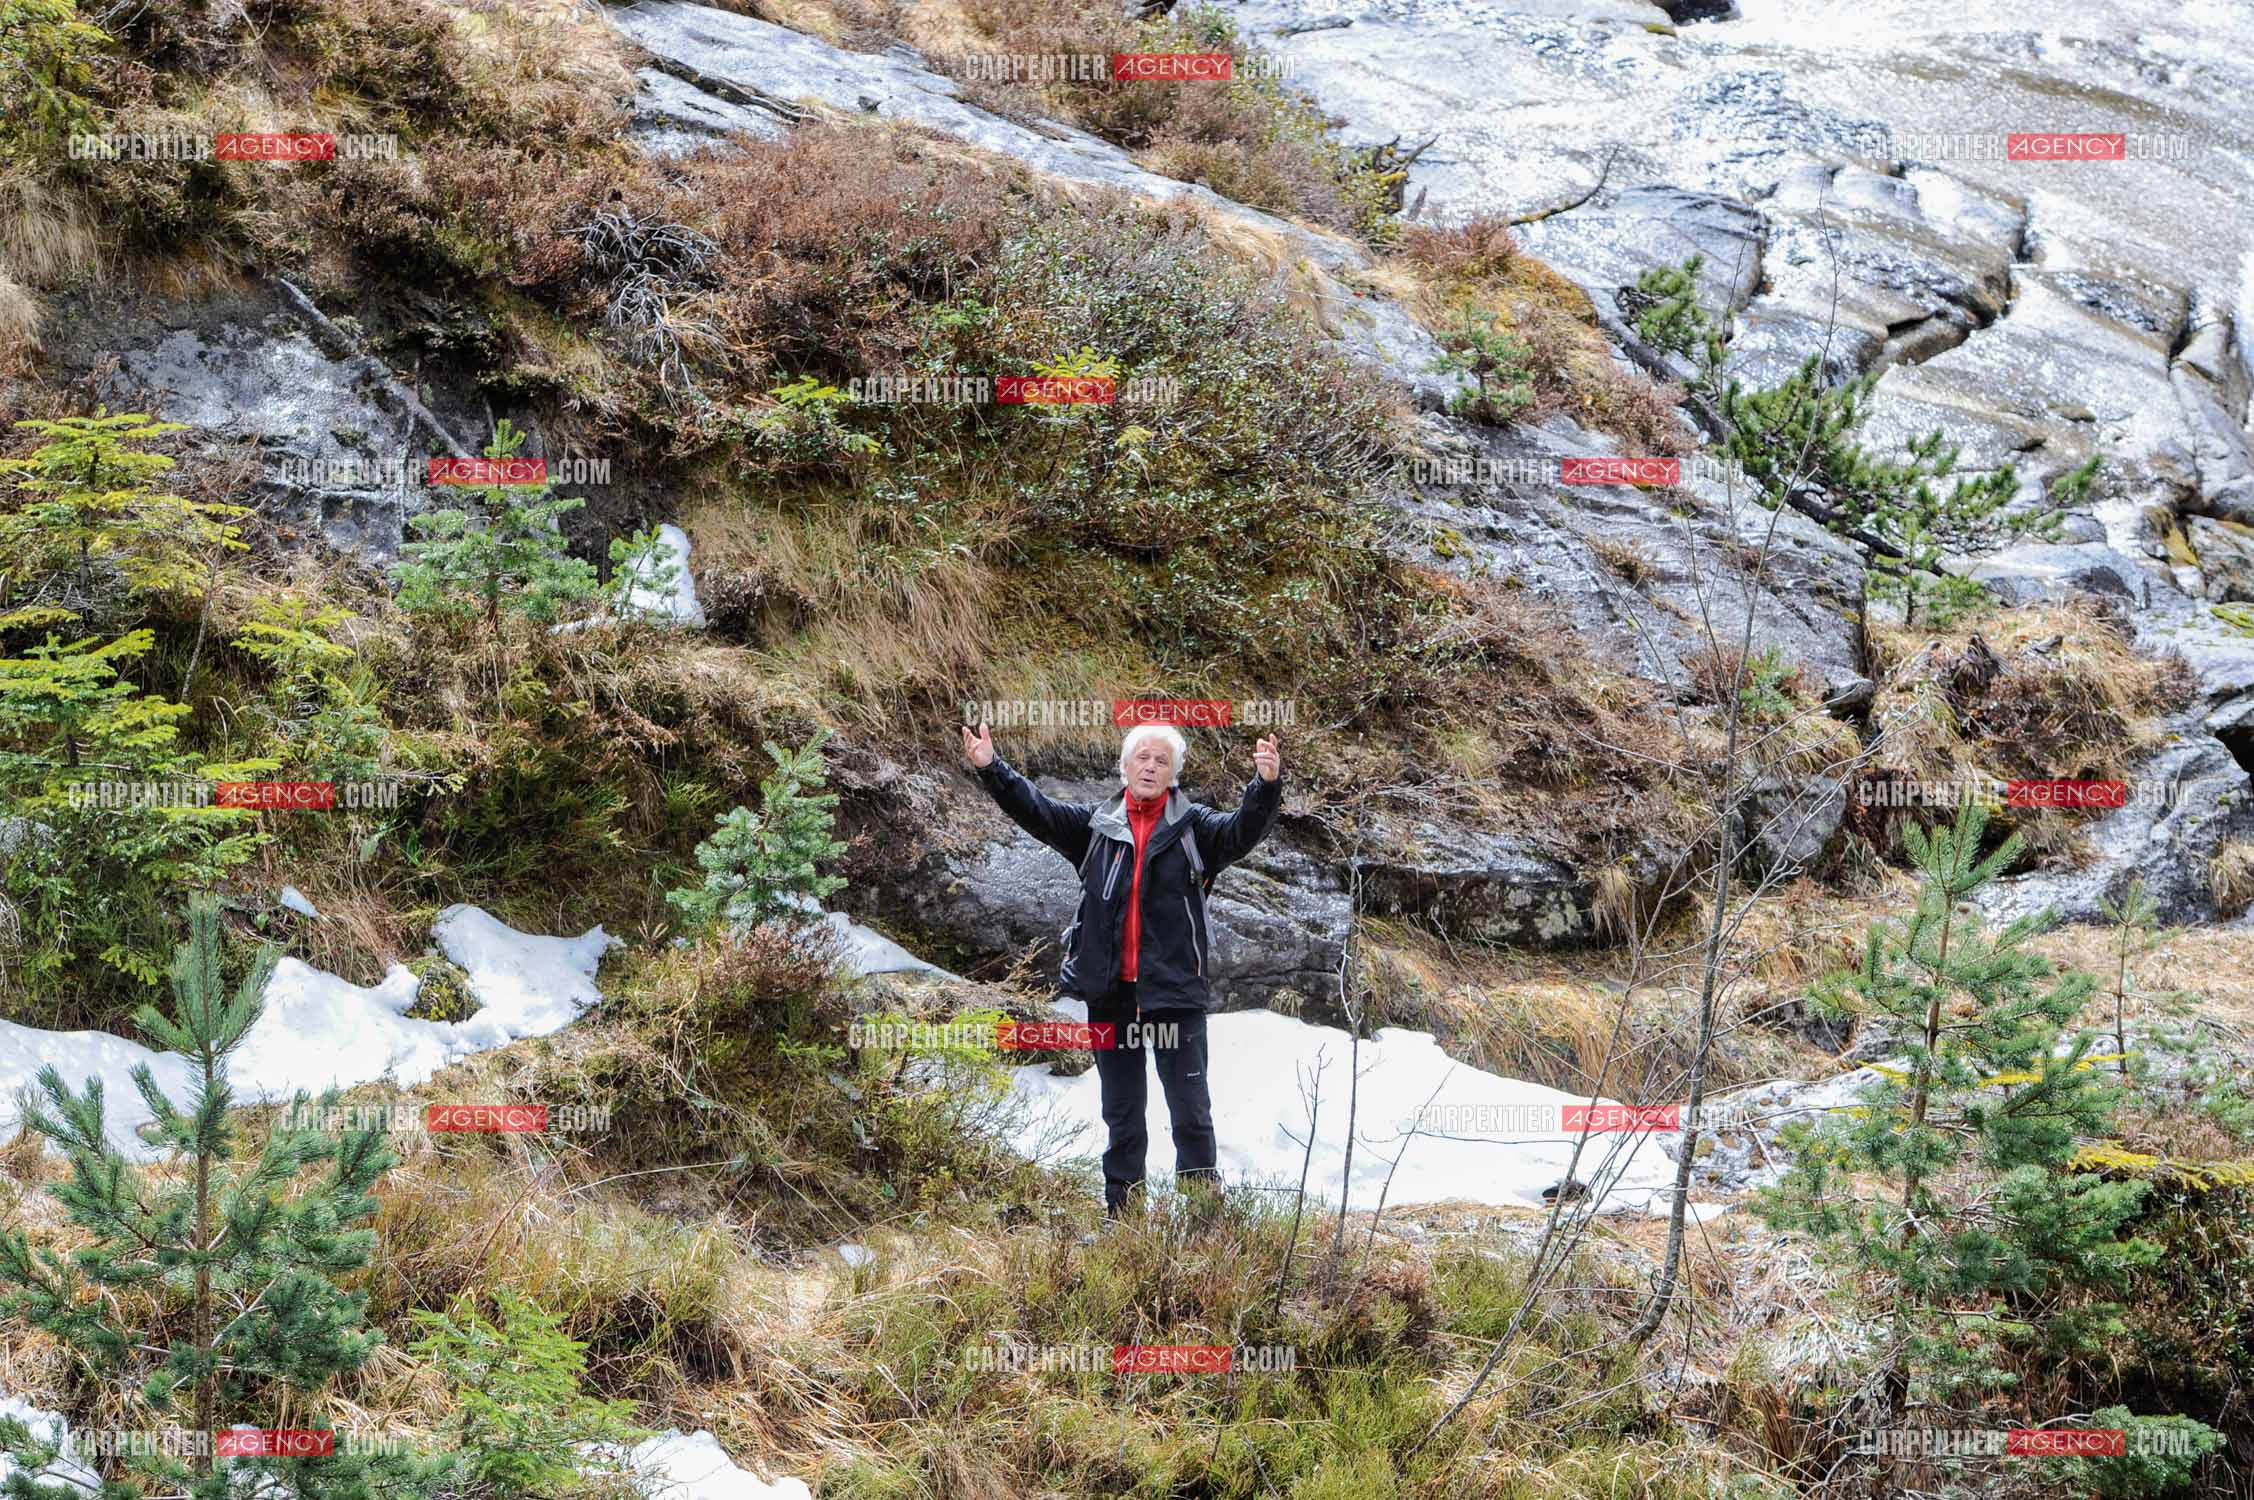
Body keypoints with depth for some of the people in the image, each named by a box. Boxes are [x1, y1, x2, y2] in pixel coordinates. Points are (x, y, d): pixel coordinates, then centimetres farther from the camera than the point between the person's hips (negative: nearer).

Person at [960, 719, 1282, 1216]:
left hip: (1175, 989, -3)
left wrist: (1266, 785, -34)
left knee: (1191, 1110, -3)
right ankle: (1120, 1210, 21)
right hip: (1111, 991, 3)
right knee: (1120, 1112, 13)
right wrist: (991, 769, -12)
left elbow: (1241, 831, -15)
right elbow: (1035, 810, 3)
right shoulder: (1097, 825, 8)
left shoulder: (1193, 826, 1)